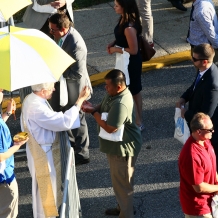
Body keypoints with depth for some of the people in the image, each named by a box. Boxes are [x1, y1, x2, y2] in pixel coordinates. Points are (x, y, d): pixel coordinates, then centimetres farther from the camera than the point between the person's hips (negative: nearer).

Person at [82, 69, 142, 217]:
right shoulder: (114, 94, -1)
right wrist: (93, 108, -9)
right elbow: (103, 107, 13)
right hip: (116, 145, 11)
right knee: (118, 179, 26)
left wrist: (94, 112, -19)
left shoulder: (121, 104, -33)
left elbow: (110, 128, -29)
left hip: (123, 148, -11)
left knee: (122, 182, 5)